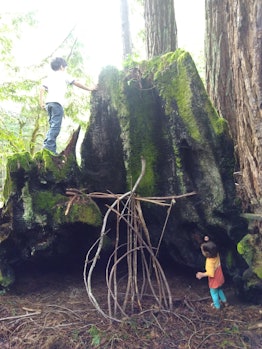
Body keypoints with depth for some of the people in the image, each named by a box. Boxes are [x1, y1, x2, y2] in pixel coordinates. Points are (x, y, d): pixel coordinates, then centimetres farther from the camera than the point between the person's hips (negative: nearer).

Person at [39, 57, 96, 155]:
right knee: (55, 126, -11)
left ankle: (51, 149, 6)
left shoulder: (49, 77, 25)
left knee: (53, 126, 11)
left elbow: (42, 88, 12)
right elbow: (76, 83, 12)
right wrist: (89, 89, 20)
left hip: (48, 102, 6)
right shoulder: (63, 75, 11)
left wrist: (41, 101, 8)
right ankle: (49, 146, -21)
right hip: (57, 102, -6)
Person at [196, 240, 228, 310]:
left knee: (214, 293, 20)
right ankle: (224, 301, 49)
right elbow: (211, 247, 1)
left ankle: (217, 306, 40)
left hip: (214, 281, -7)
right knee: (219, 290, 33)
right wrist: (208, 241, -10)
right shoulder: (216, 254, -18)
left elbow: (210, 273, -35)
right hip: (220, 278, 7)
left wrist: (202, 274, -27)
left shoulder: (210, 262, -38)